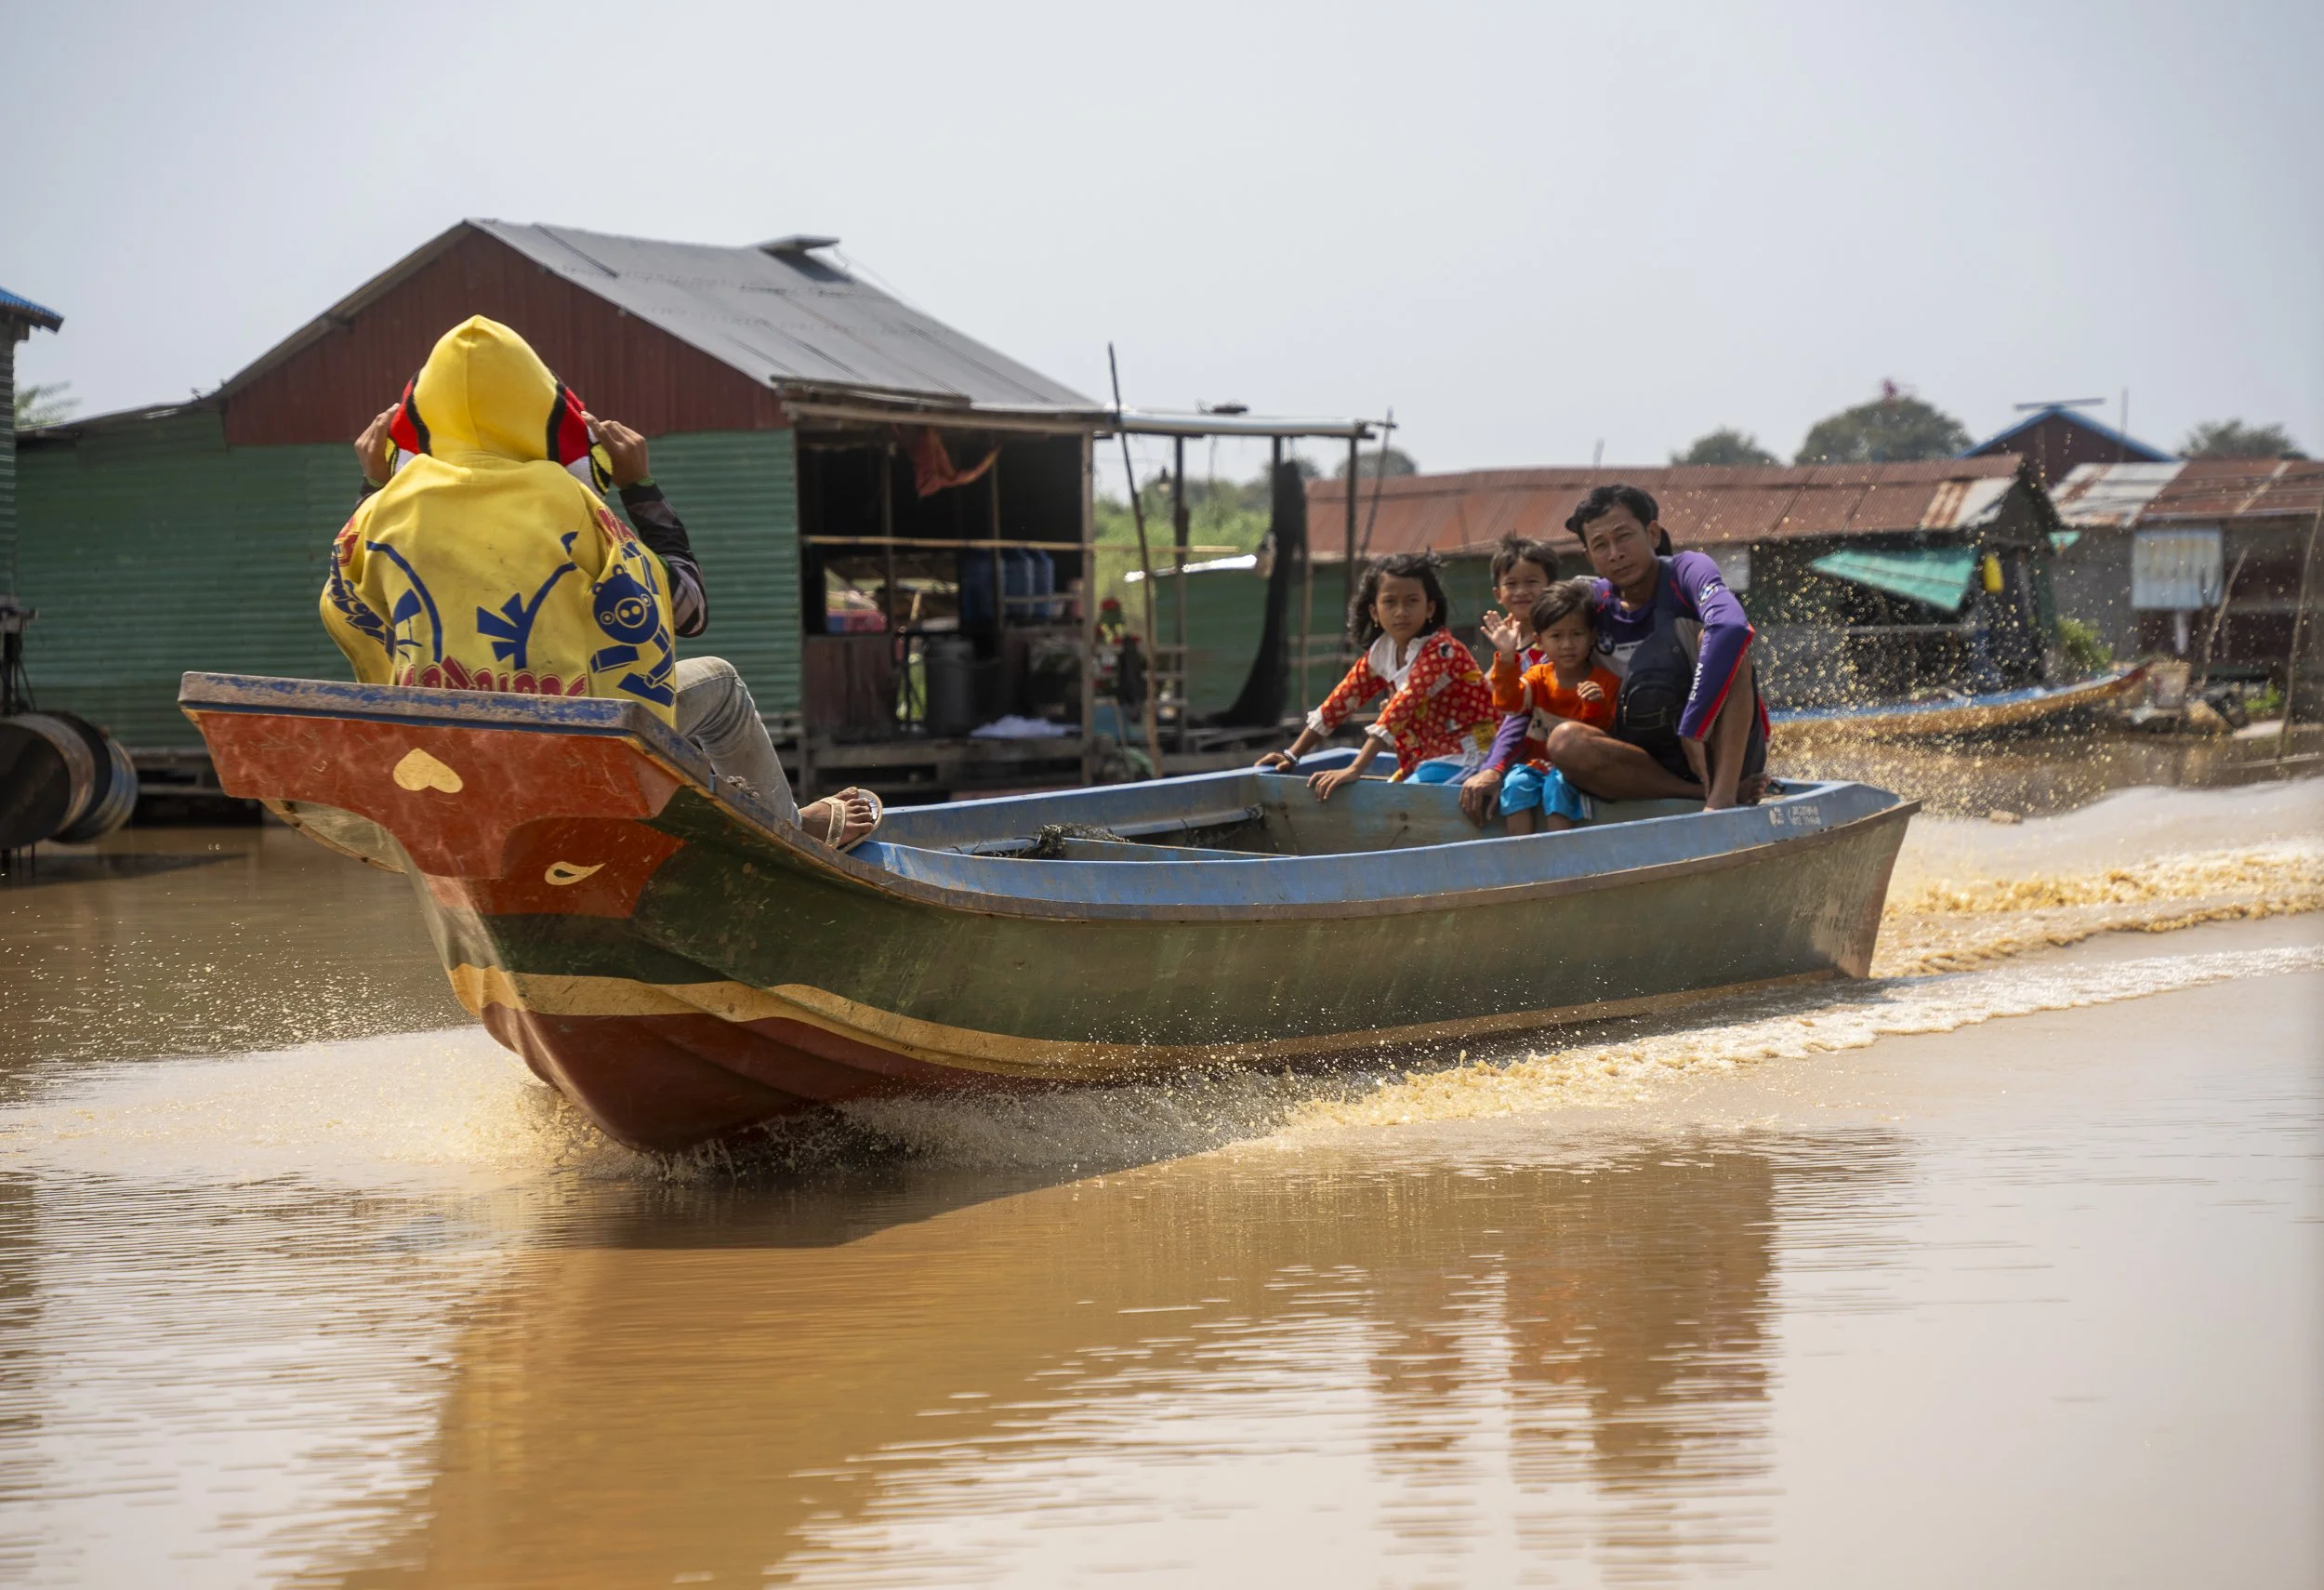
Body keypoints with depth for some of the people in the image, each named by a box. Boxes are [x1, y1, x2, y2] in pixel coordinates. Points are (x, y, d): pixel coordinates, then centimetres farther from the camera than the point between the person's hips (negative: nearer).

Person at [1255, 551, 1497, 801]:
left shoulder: (1440, 649, -18)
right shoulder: (1380, 653, 6)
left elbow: (1402, 707, -27)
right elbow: (1341, 700, 11)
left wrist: (1355, 770, -34)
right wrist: (1292, 755, 7)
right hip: (1426, 762, 8)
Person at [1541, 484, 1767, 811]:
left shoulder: (1687, 570, -10)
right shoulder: (1594, 606, 4)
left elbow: (1733, 628, -33)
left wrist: (1692, 727, -36)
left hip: (1729, 748, -4)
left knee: (1715, 639, -27)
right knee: (1565, 741, -23)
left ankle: (1723, 790, -39)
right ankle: (1706, 793, -27)